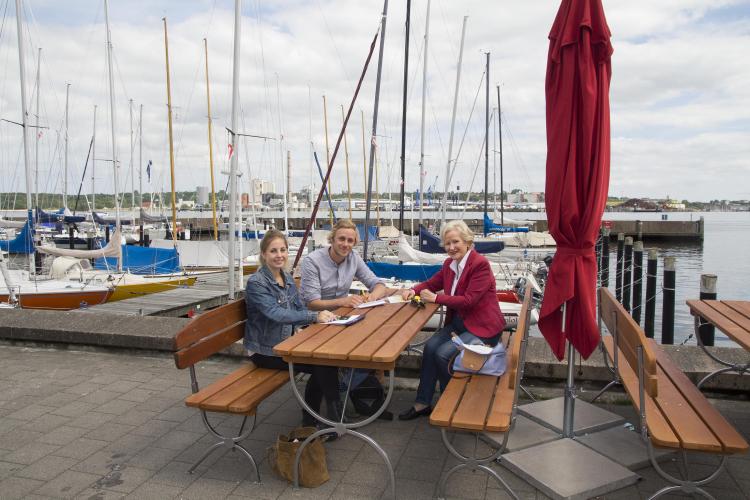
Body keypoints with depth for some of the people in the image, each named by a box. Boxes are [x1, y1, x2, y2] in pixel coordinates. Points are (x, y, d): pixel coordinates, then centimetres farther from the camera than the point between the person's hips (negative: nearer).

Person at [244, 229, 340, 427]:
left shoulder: (287, 278, 6)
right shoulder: (256, 283, -18)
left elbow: (300, 309, 6)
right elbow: (276, 314, -30)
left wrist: (321, 315, -15)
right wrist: (315, 316, -38)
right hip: (265, 350, -7)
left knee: (326, 357, -14)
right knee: (323, 365, -17)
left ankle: (310, 421, 4)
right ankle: (335, 416, 4)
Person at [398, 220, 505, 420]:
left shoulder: (480, 264, -17)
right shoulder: (450, 263, 7)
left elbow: (469, 300, -23)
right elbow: (432, 283, 18)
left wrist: (435, 298, -19)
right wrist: (414, 291, -3)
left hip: (482, 327, -7)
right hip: (458, 322, 7)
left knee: (443, 353, -21)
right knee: (430, 347, -14)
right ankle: (422, 403, -2)